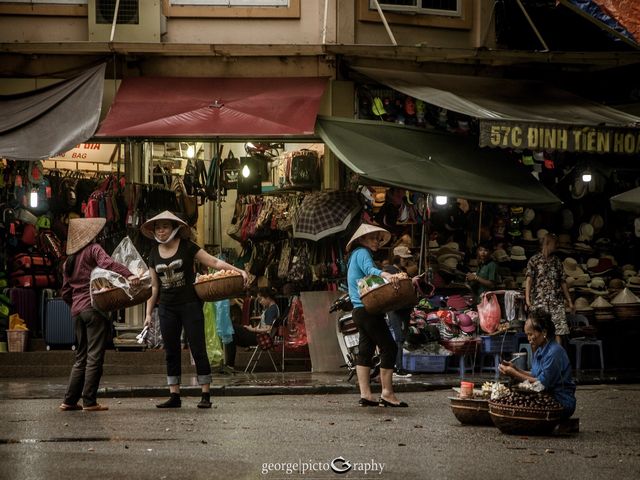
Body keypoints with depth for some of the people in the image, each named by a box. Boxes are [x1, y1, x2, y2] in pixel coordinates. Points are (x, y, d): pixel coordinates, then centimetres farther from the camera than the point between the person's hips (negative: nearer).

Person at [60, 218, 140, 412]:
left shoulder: (68, 262, 19)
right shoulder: (93, 250, 0)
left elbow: (66, 293, 19)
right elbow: (107, 263, -22)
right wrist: (129, 274, -35)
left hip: (77, 311, 7)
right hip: (94, 308, -7)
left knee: (81, 357, 14)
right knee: (94, 356, -5)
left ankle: (70, 400, 11)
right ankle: (89, 401, -6)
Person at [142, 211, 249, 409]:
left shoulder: (186, 247, -4)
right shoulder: (154, 254, 9)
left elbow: (214, 262, -6)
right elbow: (154, 286, 14)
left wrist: (238, 270, -16)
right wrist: (148, 313, 11)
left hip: (190, 305, -4)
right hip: (167, 308, 4)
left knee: (198, 349, -4)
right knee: (171, 352, 5)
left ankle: (206, 396, 0)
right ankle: (174, 396, 11)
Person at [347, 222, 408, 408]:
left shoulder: (356, 255, 24)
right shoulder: (362, 252, -6)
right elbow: (369, 269, -27)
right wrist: (386, 275, -45)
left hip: (360, 310, 10)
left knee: (366, 350, 6)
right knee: (389, 348, -8)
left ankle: (365, 394, 3)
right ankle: (387, 394, -9)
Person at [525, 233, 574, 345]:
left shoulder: (557, 262, 17)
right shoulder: (534, 260, 4)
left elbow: (563, 282, 20)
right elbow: (529, 279, -5)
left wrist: (569, 301, 16)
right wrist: (527, 299, -17)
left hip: (556, 301, 3)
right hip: (539, 301, -3)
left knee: (558, 331, -6)